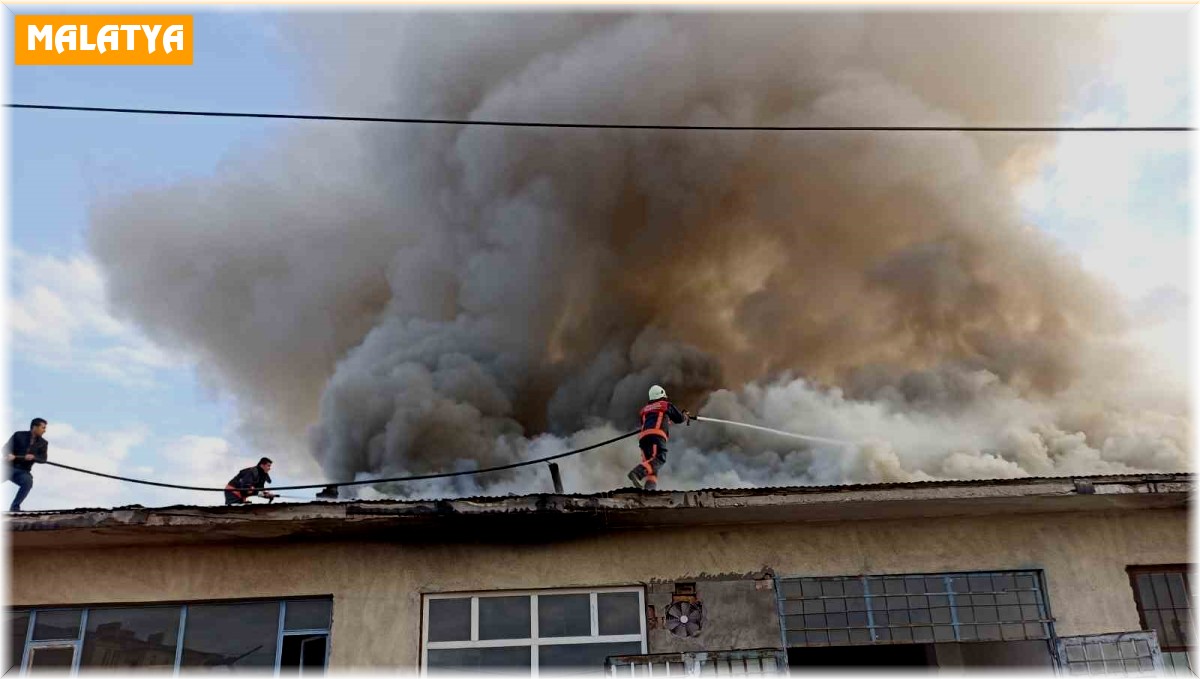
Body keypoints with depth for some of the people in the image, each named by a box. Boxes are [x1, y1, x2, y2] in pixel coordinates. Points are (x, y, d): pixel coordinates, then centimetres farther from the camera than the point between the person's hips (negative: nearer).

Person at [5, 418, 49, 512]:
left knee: (28, 482, -30)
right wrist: (8, 455, -27)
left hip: (23, 471, 1)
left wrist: (33, 457, -25)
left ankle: (14, 507, -18)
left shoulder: (43, 443, 8)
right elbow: (6, 447, -4)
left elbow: (43, 458, -4)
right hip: (8, 467, -1)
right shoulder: (18, 435, 3)